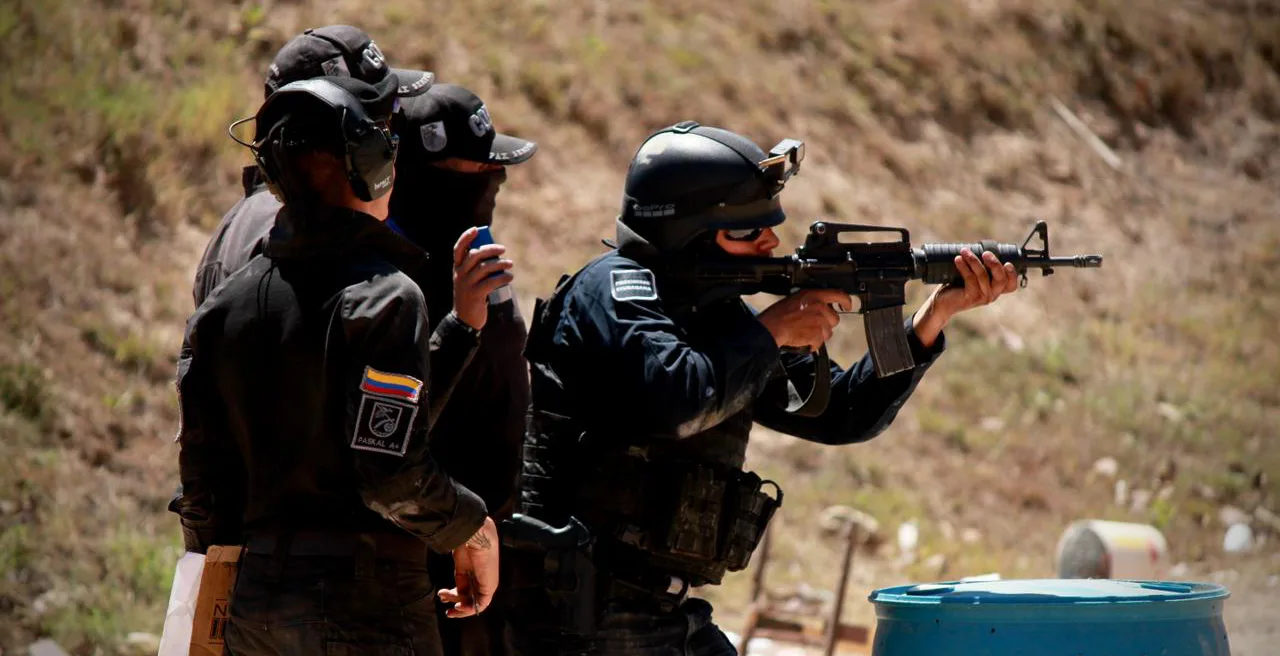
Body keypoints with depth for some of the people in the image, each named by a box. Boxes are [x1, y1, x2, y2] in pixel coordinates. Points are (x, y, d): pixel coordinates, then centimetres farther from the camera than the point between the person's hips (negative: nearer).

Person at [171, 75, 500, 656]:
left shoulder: (224, 306, 8)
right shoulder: (384, 296, -12)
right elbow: (393, 476, -20)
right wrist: (474, 528, -2)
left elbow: (202, 487, 9)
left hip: (251, 604, 7)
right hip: (364, 608, -7)